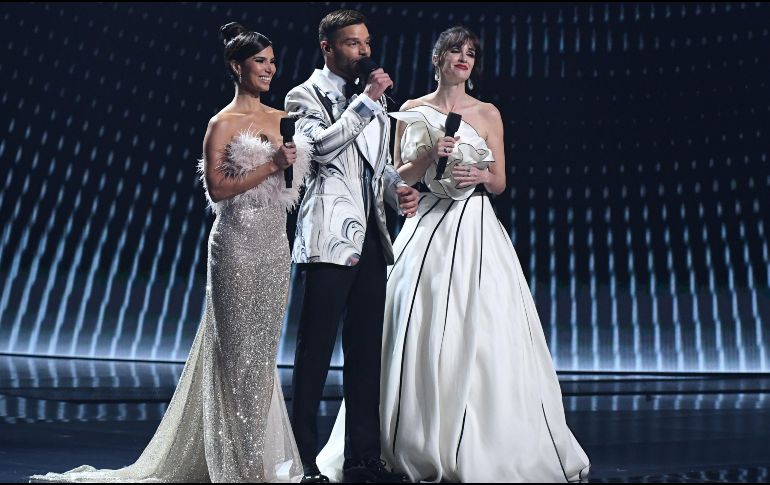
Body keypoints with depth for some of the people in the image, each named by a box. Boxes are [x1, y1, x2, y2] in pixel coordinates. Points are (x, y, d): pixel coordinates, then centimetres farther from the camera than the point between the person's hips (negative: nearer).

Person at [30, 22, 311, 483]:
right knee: (239, 352, 1)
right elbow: (216, 189, -13)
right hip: (238, 245, -6)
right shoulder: (222, 123, -5)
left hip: (276, 245, 6)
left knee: (264, 351, 11)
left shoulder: (282, 119, 13)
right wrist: (271, 166, -17)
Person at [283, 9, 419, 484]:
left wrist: (400, 189, 5)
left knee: (366, 351, 10)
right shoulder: (306, 95, 2)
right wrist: (366, 101, -15)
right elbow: (322, 147, -17)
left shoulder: (372, 99, 21)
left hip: (371, 238, 7)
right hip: (330, 239, -6)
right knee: (315, 351, -3)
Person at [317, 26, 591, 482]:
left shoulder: (487, 113, 7)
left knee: (476, 332, -4)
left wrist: (480, 175, -11)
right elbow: (400, 176, 5)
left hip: (474, 229, 0)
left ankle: (484, 446, 10)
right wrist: (430, 154, -11)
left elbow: (500, 182, 9)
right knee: (421, 334, 0)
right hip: (427, 226, 1)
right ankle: (421, 445, 13)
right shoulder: (413, 111, 9)